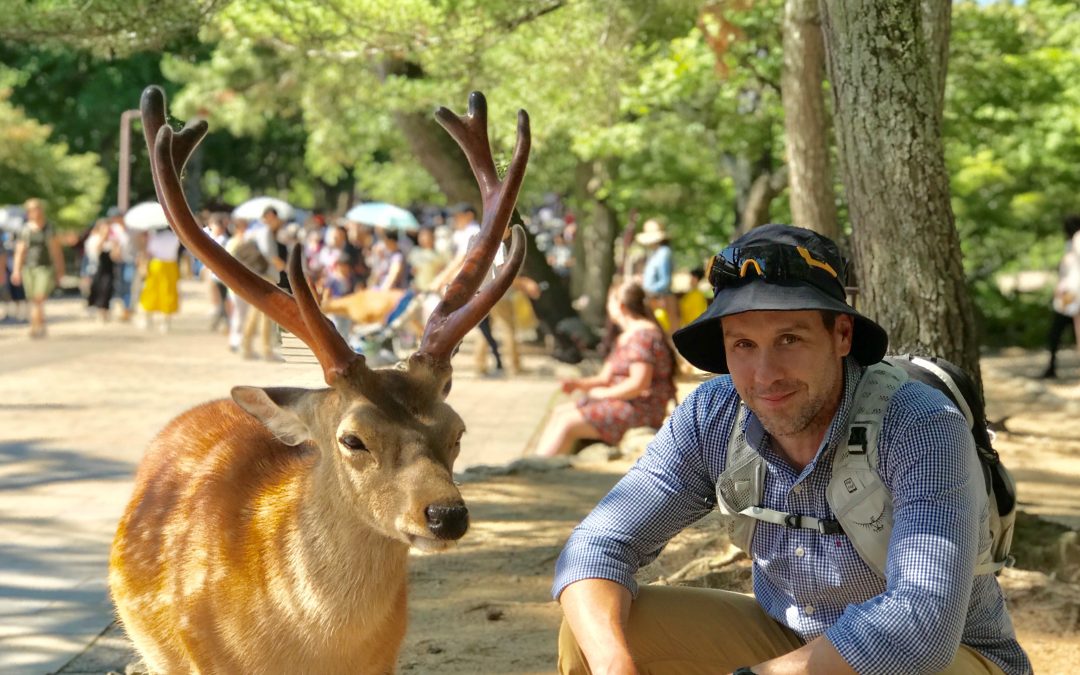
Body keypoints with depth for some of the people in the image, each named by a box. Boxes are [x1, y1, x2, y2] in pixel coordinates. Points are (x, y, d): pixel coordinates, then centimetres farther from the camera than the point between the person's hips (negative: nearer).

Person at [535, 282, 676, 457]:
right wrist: (579, 384, -1)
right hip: (621, 403, 11)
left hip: (641, 409, -11)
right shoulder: (625, 337, 19)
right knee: (559, 412, 4)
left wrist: (604, 393, -13)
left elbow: (639, 384, -24)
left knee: (567, 423, -19)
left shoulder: (643, 334, -15)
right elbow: (606, 377, 17)